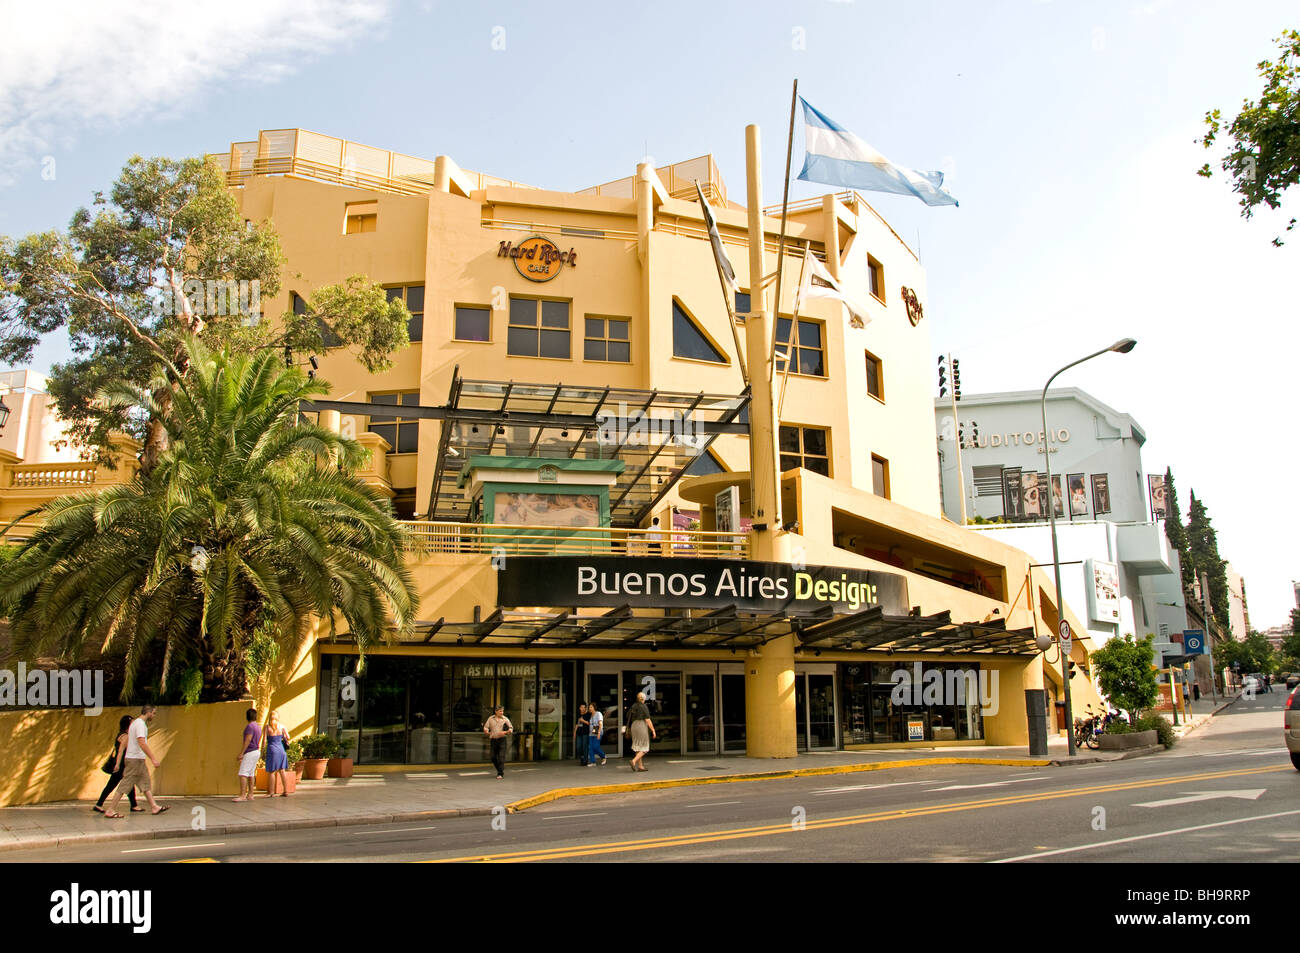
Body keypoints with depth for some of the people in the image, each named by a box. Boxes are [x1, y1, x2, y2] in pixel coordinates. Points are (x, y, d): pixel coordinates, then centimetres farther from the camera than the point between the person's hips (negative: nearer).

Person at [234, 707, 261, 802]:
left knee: (243, 774, -13)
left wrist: (241, 753, -18)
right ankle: (250, 795, 11)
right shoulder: (258, 727, 16)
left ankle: (242, 796, -18)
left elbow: (248, 740, -19)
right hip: (256, 751, 10)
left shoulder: (250, 726, -12)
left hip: (250, 752, -10)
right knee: (250, 774, 11)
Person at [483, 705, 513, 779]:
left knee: (501, 757, -10)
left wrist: (505, 732, -15)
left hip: (502, 740, -3)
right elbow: (485, 727, 8)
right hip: (493, 740, 3)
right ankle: (500, 770, 26)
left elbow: (511, 728, 2)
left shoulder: (505, 719, 2)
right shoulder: (490, 719, 7)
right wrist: (486, 731, -14)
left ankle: (500, 774, -7)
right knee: (493, 757, 5)